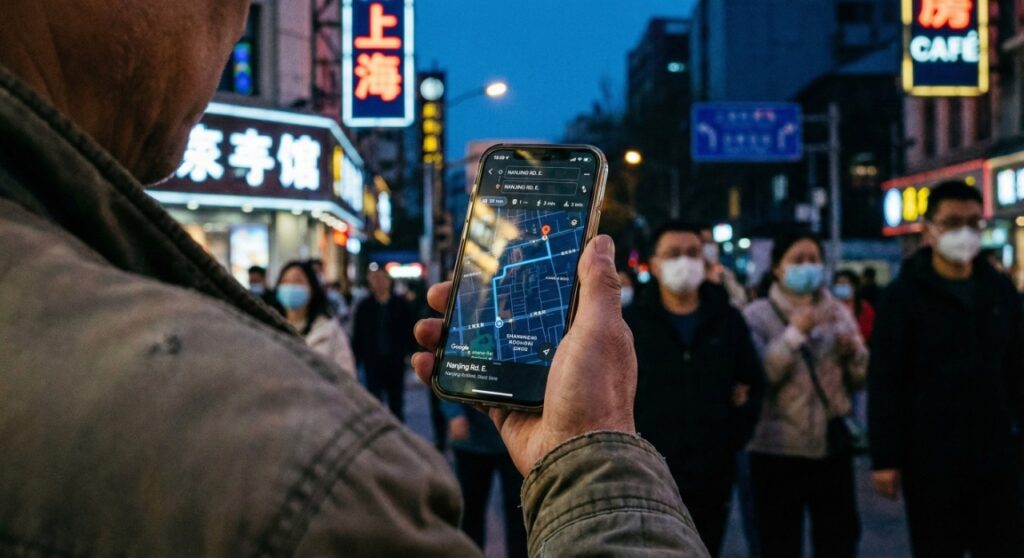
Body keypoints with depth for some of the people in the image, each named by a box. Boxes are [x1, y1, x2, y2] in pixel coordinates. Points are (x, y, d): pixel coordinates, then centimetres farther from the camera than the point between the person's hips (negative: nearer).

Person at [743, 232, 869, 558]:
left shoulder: (838, 313, 8)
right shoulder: (757, 316, -3)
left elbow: (860, 378, 10)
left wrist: (851, 352, -10)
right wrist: (794, 335, -22)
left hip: (833, 443, 4)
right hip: (778, 449, -3)